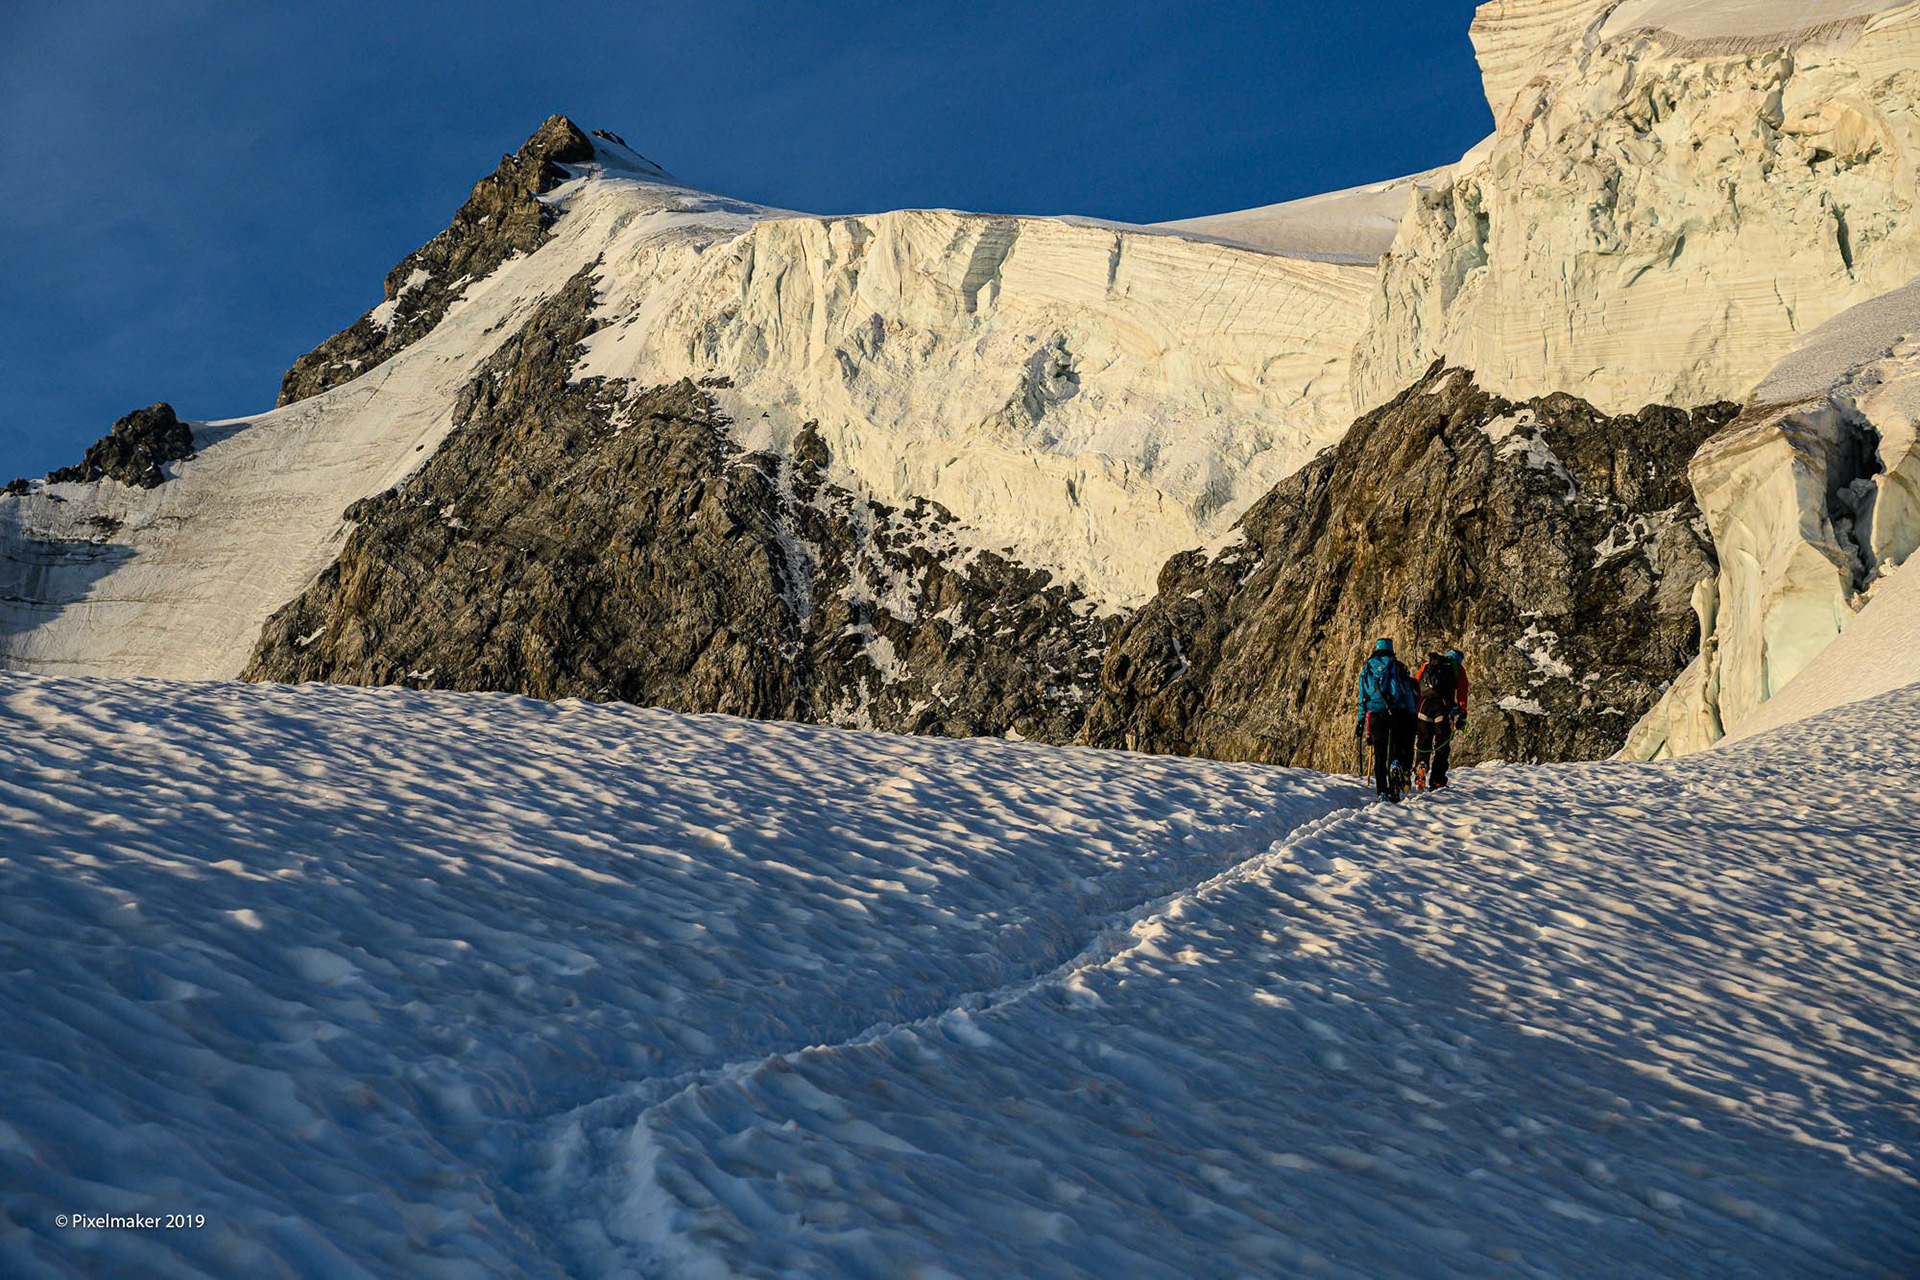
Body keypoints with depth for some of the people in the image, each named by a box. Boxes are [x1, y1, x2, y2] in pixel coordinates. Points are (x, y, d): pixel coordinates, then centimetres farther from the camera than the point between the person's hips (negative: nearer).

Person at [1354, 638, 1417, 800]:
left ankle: (1382, 791, 1)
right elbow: (1408, 693, 2)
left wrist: (1360, 721, 13)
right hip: (1397, 712, -1)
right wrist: (1412, 716, 5)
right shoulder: (1398, 666, 7)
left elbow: (1362, 697, 11)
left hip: (1375, 714, 1)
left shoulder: (1367, 668, 12)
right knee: (1397, 748, 4)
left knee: (1379, 753, 6)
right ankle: (1396, 766, -29)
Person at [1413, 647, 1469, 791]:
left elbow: (1414, 687, 17)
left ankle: (1420, 778, -8)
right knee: (1442, 746, 3)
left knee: (1422, 743, 9)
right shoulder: (1458, 668, 15)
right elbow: (1462, 694, 5)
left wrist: (1413, 713, 17)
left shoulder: (1426, 664, 24)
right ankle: (1436, 782, -3)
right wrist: (1461, 715, 2)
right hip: (1444, 707, -2)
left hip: (1424, 705, 2)